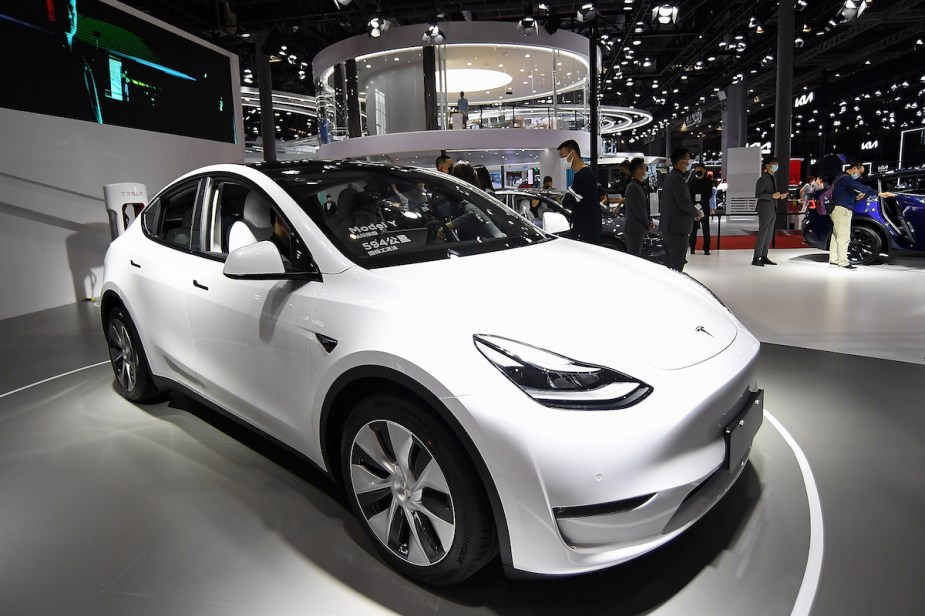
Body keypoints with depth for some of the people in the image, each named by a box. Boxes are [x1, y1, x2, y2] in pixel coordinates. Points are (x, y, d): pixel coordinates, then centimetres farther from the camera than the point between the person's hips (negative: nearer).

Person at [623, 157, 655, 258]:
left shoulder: (640, 186, 15)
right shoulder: (633, 187, -17)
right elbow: (638, 210, -19)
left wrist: (649, 221, 5)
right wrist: (648, 224, -8)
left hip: (639, 231, 10)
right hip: (634, 231, -10)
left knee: (637, 257, 16)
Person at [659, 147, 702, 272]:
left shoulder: (668, 177, 13)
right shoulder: (678, 178, -17)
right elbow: (684, 203, -20)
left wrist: (693, 211, 13)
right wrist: (697, 213, -3)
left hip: (668, 225, 10)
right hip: (678, 226, -10)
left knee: (669, 260, 16)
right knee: (676, 263, -5)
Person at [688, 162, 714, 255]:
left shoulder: (708, 182, 3)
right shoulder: (691, 181, 3)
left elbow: (709, 195, -3)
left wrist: (701, 203, -19)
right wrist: (693, 204, -15)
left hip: (704, 208, 0)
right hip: (693, 208, 0)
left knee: (706, 229, 1)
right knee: (693, 229, 5)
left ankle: (706, 248, 5)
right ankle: (692, 247, 11)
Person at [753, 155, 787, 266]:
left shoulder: (773, 178, 15)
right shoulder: (763, 179, -11)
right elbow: (758, 194, -17)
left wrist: (779, 196, 4)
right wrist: (772, 196, -22)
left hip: (772, 210, 9)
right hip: (765, 210, -9)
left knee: (769, 234, 9)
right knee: (762, 233, -9)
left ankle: (764, 257, 14)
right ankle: (756, 258, -6)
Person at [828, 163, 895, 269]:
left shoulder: (843, 178, 19)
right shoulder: (845, 178, -15)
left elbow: (849, 192, 29)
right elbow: (861, 187, -26)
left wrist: (857, 195, 8)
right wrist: (879, 194, -31)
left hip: (840, 210, 11)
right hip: (841, 209, -11)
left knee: (836, 235, 13)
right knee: (843, 237, -12)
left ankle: (833, 260, 18)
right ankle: (843, 262, -13)